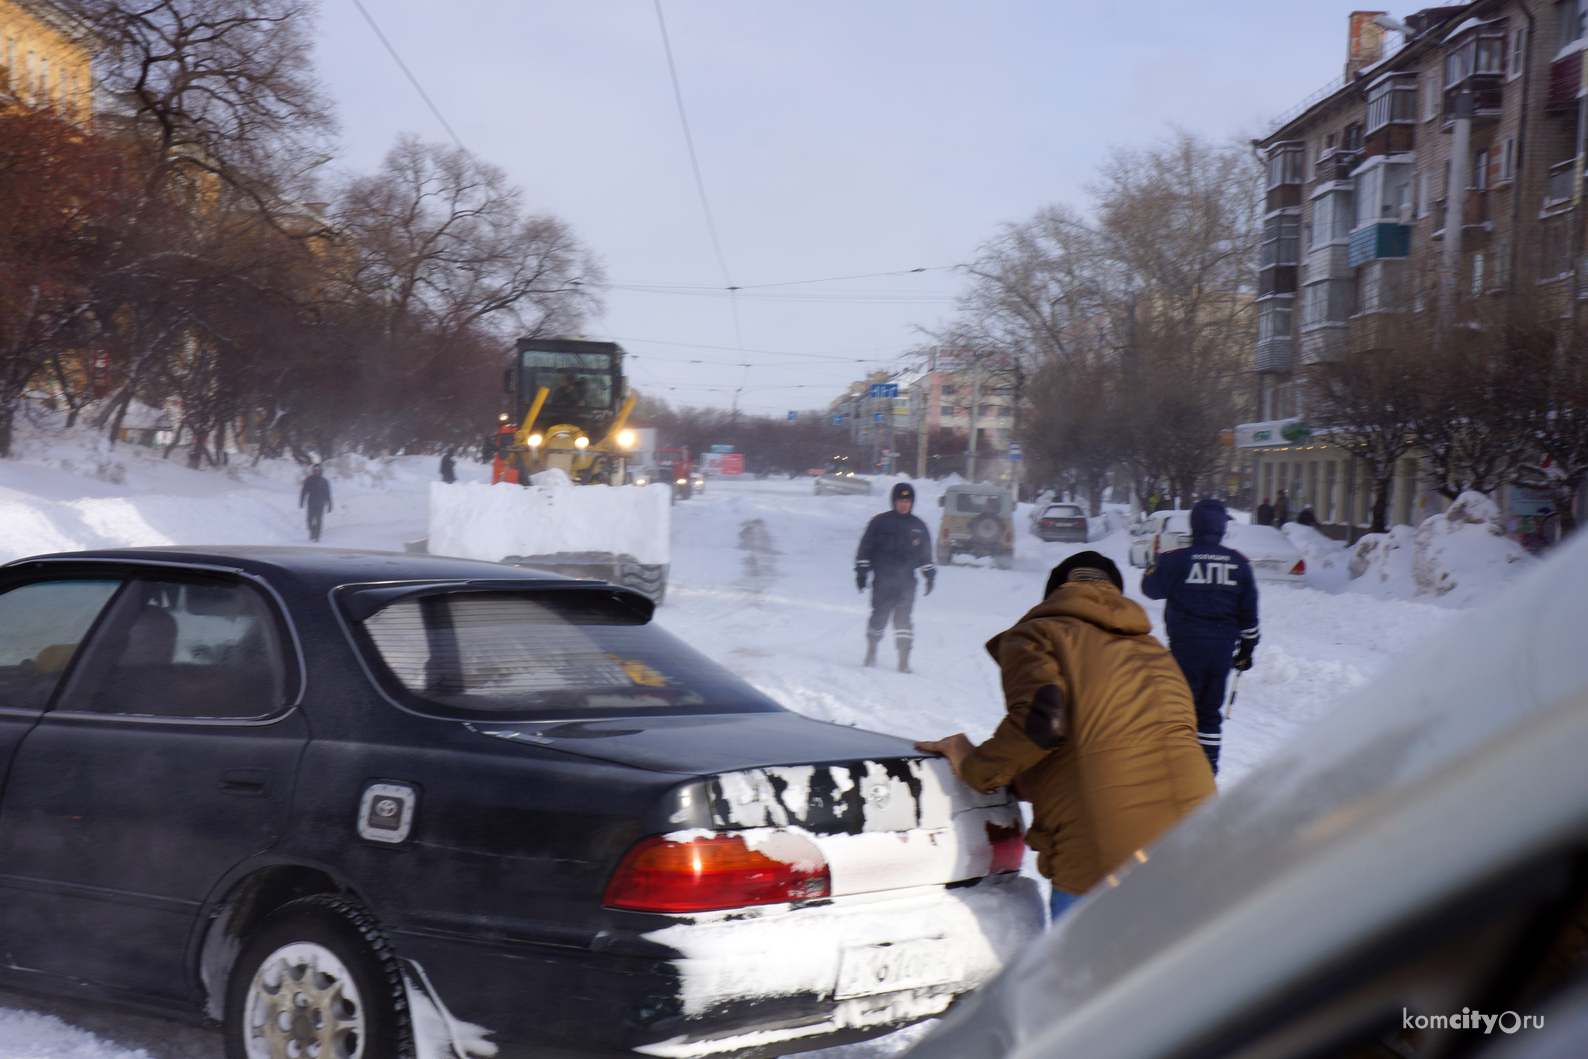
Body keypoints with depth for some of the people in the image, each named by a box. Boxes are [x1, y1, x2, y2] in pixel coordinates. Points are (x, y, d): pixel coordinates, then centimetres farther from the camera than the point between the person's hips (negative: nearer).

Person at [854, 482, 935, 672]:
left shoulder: (918, 527, 11)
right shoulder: (880, 522, 3)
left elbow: (925, 554, 22)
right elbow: (865, 548, 7)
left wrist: (929, 576, 19)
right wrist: (861, 573, 3)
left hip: (906, 581, 1)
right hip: (882, 580, -1)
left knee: (903, 618, -9)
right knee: (878, 617, 1)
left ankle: (904, 660, -8)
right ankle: (871, 653, 22)